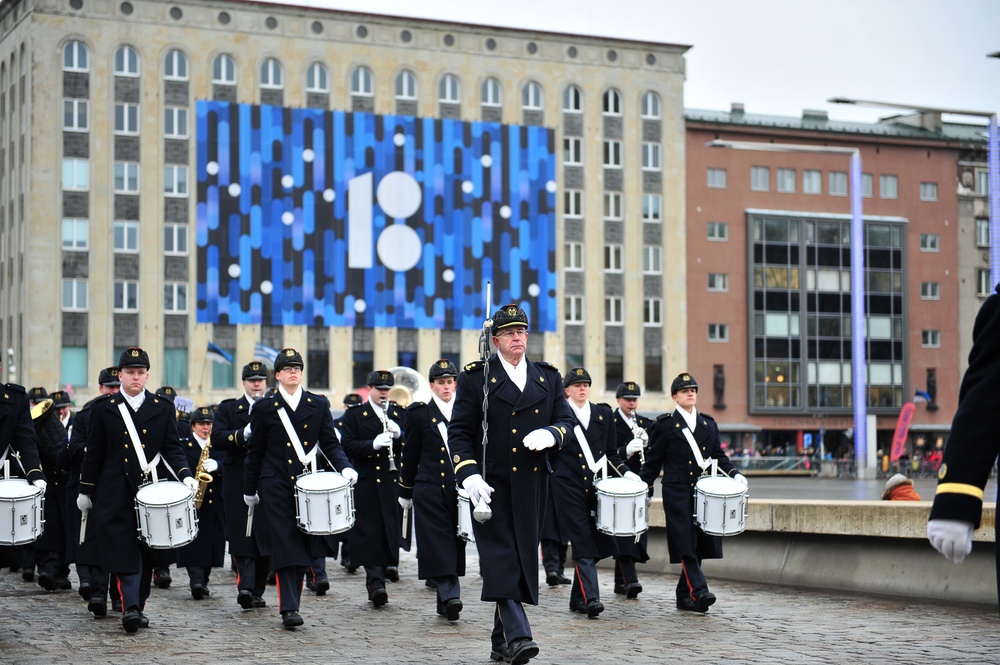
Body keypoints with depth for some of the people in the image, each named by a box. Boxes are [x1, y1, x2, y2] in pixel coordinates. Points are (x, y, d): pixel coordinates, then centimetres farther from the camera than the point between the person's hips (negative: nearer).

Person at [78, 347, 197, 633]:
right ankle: (130, 606, -18)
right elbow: (94, 453, 8)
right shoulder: (103, 407, 5)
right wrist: (85, 490, 8)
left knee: (147, 553, 5)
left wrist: (185, 475, -13)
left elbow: (172, 448, 4)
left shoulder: (163, 408, 7)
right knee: (124, 552, -11)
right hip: (116, 494, -2)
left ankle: (137, 607, 15)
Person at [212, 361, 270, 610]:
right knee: (242, 535, -9)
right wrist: (243, 434, -19)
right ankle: (246, 585, -16)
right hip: (238, 483, -1)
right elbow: (216, 439, -4)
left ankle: (257, 590, 12)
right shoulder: (228, 409, 10)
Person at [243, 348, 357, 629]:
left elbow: (330, 443, 7)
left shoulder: (319, 404, 9)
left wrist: (345, 467, -11)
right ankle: (289, 608, -14)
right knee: (285, 545, -11)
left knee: (304, 544, 4)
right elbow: (255, 451, 7)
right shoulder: (264, 407, 3)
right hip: (277, 487, -3)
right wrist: (249, 490, 9)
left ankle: (294, 601, 15)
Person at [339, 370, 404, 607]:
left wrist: (398, 434, -11)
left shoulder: (400, 414, 14)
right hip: (366, 484, -3)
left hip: (393, 483, 3)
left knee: (389, 532, 3)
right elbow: (347, 445, -6)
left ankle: (375, 583, 12)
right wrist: (373, 444, -21)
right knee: (369, 533, -9)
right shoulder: (354, 415, 6)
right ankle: (376, 581, -11)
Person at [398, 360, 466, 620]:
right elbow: (409, 456, 7)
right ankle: (450, 595, -18)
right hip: (430, 490, -3)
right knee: (438, 541, -11)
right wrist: (405, 492, 9)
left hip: (461, 489, 3)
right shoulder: (419, 414, 3)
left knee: (455, 543, 4)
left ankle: (445, 601, 13)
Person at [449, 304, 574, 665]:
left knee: (524, 559, 7)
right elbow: (459, 431, -1)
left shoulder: (548, 377, 13)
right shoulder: (476, 376, 2)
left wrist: (550, 433, -13)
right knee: (501, 558, -13)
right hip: (492, 483, -4)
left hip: (532, 484, 4)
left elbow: (566, 420, 11)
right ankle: (518, 636, -21)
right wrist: (469, 474, -14)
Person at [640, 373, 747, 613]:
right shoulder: (664, 424, 2)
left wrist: (734, 474, -1)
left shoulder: (709, 423, 15)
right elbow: (653, 462, 3)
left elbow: (719, 456, 16)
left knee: (700, 545, 5)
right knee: (686, 545, -13)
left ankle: (684, 595, 14)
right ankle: (699, 592, -21)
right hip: (678, 494, -5)